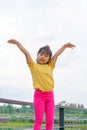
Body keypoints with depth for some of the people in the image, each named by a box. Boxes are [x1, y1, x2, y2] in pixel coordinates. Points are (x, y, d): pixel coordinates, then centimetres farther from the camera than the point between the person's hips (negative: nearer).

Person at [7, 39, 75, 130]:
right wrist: (17, 43, -2)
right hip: (39, 95, -3)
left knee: (50, 120, 3)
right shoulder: (33, 65, 4)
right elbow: (26, 53, -2)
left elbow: (57, 54, 15)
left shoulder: (50, 66, 11)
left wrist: (65, 46, 18)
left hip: (50, 95, 3)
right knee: (38, 119, -2)